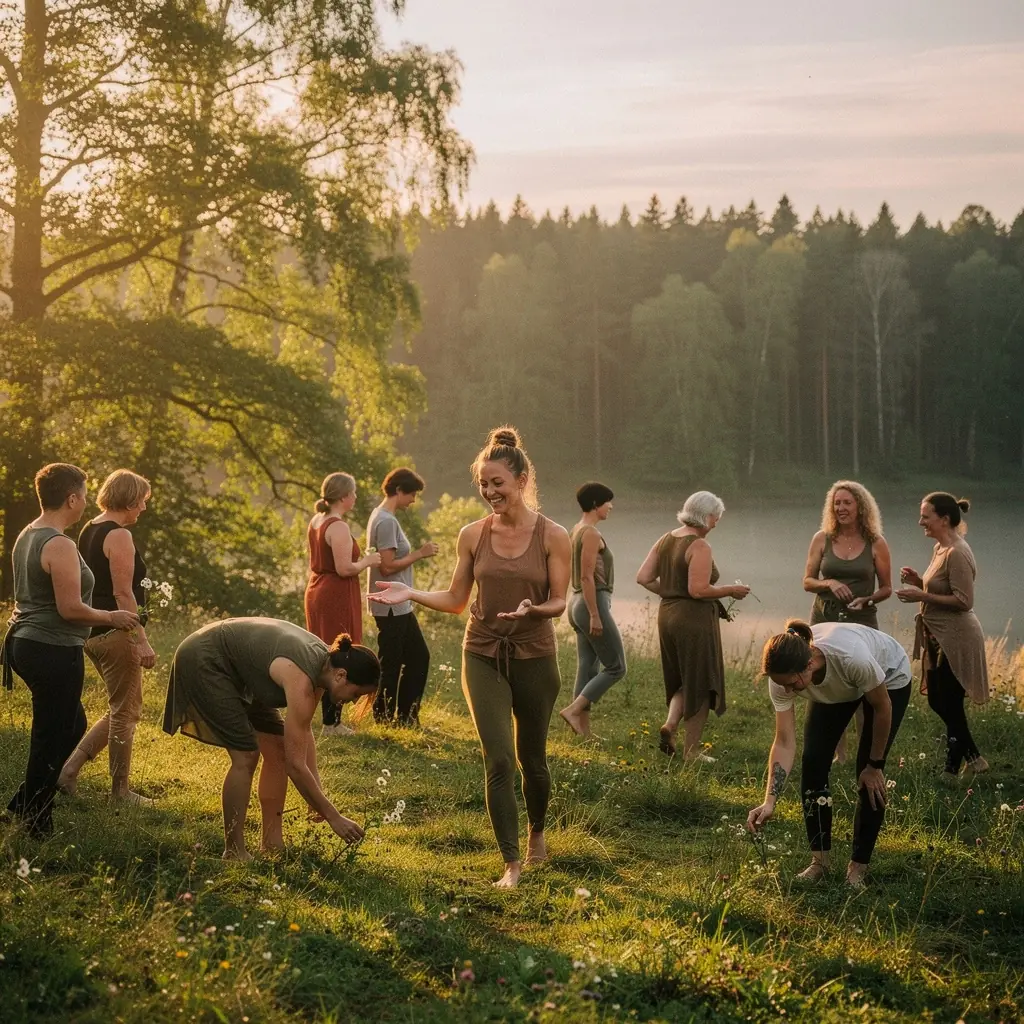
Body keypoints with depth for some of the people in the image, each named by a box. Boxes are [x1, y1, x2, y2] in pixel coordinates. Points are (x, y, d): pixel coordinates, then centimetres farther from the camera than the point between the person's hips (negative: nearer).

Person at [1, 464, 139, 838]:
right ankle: (36, 826, 12)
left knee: (72, 725, 21)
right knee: (53, 736, 2)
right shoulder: (60, 546, -20)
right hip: (54, 652, -10)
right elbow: (70, 608, -22)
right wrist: (112, 618, -7)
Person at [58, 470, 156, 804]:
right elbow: (123, 593, -21)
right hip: (116, 634, -9)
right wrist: (141, 641, -20)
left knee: (121, 710, 18)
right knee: (126, 712, 3)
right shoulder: (119, 535, -15)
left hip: (93, 633, 10)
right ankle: (120, 791, 12)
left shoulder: (89, 531, 13)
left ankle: (70, 767, 11)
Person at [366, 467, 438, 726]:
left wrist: (417, 553, 9)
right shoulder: (386, 521, -19)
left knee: (419, 656, 15)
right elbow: (387, 566, -23)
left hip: (400, 605, 11)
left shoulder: (382, 516, 13)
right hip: (390, 606, -11)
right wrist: (419, 554, -16)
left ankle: (406, 716, 21)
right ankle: (384, 718, 11)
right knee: (390, 665, 0)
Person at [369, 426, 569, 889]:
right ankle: (512, 863, -2)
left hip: (534, 658, -1)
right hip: (483, 657, 1)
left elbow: (559, 602, -7)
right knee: (498, 760, -9)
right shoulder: (472, 535, 0)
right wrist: (411, 594, -9)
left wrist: (533, 608, -28)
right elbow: (456, 599, 6)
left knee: (531, 758, 13)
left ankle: (537, 833, 42)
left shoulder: (552, 536, -7)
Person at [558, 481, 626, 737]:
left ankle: (584, 730, 8)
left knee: (588, 669, 9)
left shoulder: (577, 531, 14)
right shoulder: (591, 533, -15)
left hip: (579, 603, 10)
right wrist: (595, 615, -21)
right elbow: (587, 577, -20)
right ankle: (573, 710, -10)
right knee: (616, 667, -3)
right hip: (593, 603, -10)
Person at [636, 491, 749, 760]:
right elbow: (698, 590, -23)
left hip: (668, 615, 8)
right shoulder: (700, 546, -16)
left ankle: (670, 724, 2)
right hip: (695, 620, -8)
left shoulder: (666, 540, 8)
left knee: (684, 681, 22)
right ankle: (692, 750, 10)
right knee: (700, 685, 5)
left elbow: (643, 578, 8)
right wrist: (731, 591, -10)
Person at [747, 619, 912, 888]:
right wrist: (769, 802, -36)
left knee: (869, 776, -11)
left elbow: (882, 707, -25)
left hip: (889, 677, -4)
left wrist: (875, 765, -15)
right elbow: (784, 743, -27)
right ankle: (819, 859, 5)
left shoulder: (852, 657, -45)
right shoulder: (782, 675, -32)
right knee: (813, 761, -9)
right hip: (835, 689, 4)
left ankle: (858, 867, 3)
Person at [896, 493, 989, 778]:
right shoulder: (940, 548, 10)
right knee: (937, 702, 16)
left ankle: (952, 770, 11)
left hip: (956, 639, -10)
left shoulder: (957, 553, -20)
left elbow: (964, 601, -23)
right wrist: (918, 581, 3)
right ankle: (974, 759, 28)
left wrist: (922, 596, -21)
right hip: (939, 638, 10)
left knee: (950, 706, -1)